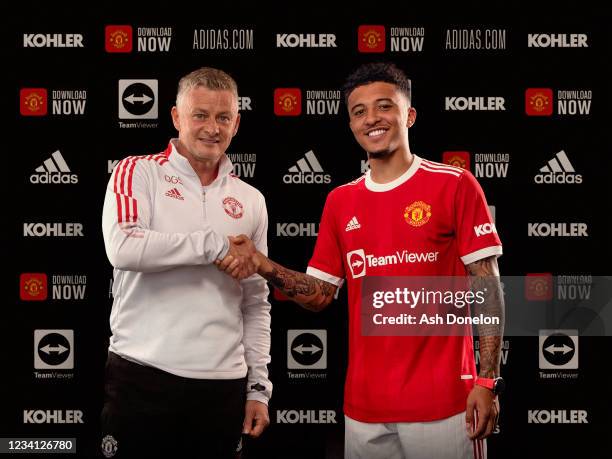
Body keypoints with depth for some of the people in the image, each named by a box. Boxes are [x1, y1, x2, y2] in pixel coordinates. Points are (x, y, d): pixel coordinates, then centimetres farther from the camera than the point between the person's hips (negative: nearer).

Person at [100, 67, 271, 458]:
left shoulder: (250, 201, 13)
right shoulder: (138, 173, 1)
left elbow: (256, 304, 15)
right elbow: (123, 248, -18)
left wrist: (259, 387, 9)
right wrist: (215, 244, -13)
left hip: (224, 384, 4)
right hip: (143, 377, -3)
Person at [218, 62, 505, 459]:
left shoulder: (455, 186, -3)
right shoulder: (340, 202, 11)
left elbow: (487, 288, -5)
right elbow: (320, 294, 12)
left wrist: (488, 382, -11)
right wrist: (264, 266, -6)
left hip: (443, 403, -4)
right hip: (364, 407, 4)